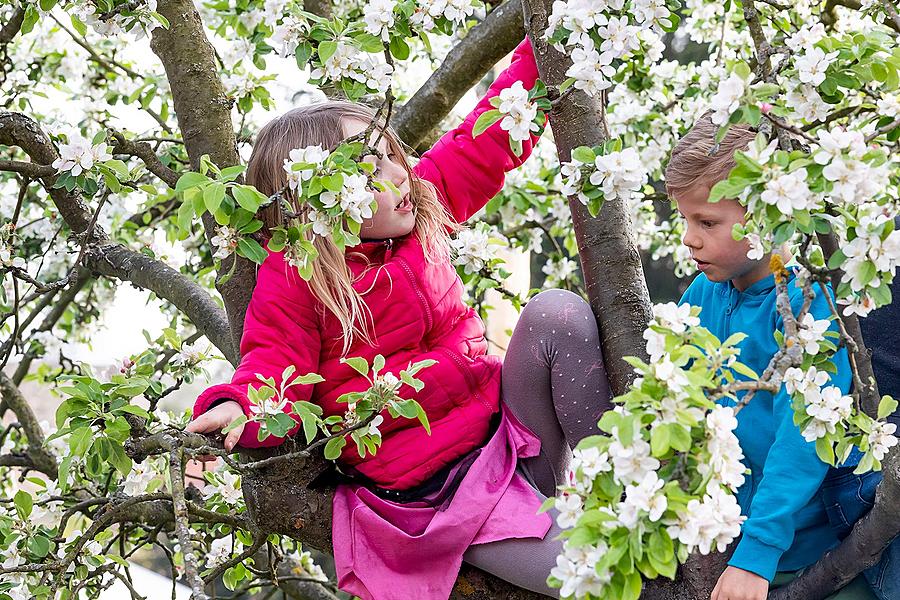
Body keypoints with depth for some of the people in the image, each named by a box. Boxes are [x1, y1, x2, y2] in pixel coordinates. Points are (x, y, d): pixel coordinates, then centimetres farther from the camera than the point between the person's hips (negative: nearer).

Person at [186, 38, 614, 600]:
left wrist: (537, 55, 11)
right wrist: (238, 407, -40)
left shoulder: (422, 206, 6)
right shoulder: (293, 279, -11)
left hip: (508, 424, 7)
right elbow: (277, 365, -17)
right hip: (437, 488, -7)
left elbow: (483, 145, 14)